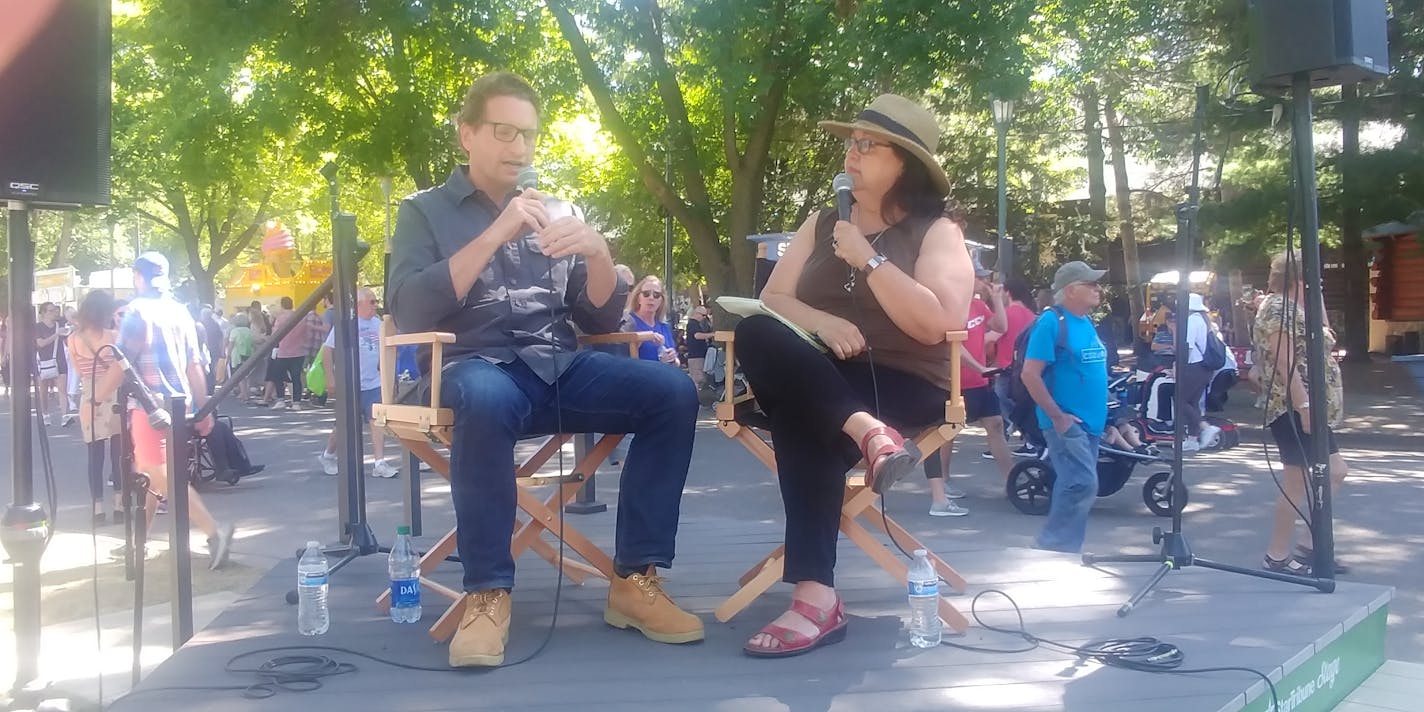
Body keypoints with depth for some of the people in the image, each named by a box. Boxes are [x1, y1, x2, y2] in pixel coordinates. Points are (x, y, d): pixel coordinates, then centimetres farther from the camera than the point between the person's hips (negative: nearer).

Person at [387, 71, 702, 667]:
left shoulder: (553, 213, 19)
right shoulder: (426, 211, 9)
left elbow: (601, 321, 13)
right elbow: (408, 311, -9)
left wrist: (598, 253, -8)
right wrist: (493, 237, -16)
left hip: (561, 368, 4)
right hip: (476, 367, -4)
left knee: (672, 391, -21)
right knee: (487, 401, -40)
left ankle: (635, 579, -17)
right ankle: (488, 592, -26)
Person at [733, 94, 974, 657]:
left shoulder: (937, 229, 2)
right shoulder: (821, 224, 17)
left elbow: (938, 323, -14)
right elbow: (770, 301, 6)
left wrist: (867, 257, -12)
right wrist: (822, 322, -16)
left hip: (904, 387, -4)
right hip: (819, 380, 5)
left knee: (803, 423, -36)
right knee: (756, 335, -30)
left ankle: (816, 598, -37)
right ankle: (868, 433, -43)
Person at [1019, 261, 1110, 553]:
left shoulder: (1087, 323, 12)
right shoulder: (1052, 322, -13)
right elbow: (1030, 374, -19)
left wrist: (1098, 414, 15)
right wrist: (1058, 416, -18)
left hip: (1091, 422, 8)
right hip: (1066, 423, -8)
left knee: (1074, 486, 11)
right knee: (1083, 485, -15)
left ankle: (1063, 550, 20)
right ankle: (1054, 548, -4)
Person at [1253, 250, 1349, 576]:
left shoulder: (1291, 307, 18)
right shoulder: (1278, 308, -14)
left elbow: (1324, 341, 24)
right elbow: (1284, 363, -22)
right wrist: (1303, 405, -25)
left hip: (1306, 407, 11)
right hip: (1293, 407, -11)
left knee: (1335, 472, 14)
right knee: (1297, 481, -6)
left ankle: (1311, 546, 21)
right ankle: (1277, 556, 2)